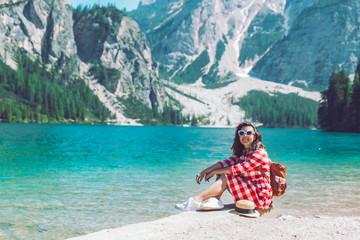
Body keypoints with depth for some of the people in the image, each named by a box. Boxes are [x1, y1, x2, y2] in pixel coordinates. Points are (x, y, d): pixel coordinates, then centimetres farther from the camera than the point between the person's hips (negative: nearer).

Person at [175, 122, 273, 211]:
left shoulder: (260, 153, -14)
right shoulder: (242, 152, 13)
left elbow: (238, 169, -19)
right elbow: (226, 162, 2)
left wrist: (214, 172, -11)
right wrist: (205, 171, -10)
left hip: (261, 196, -8)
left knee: (225, 177, -18)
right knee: (223, 173, -1)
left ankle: (196, 200, -22)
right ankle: (214, 200, -22)